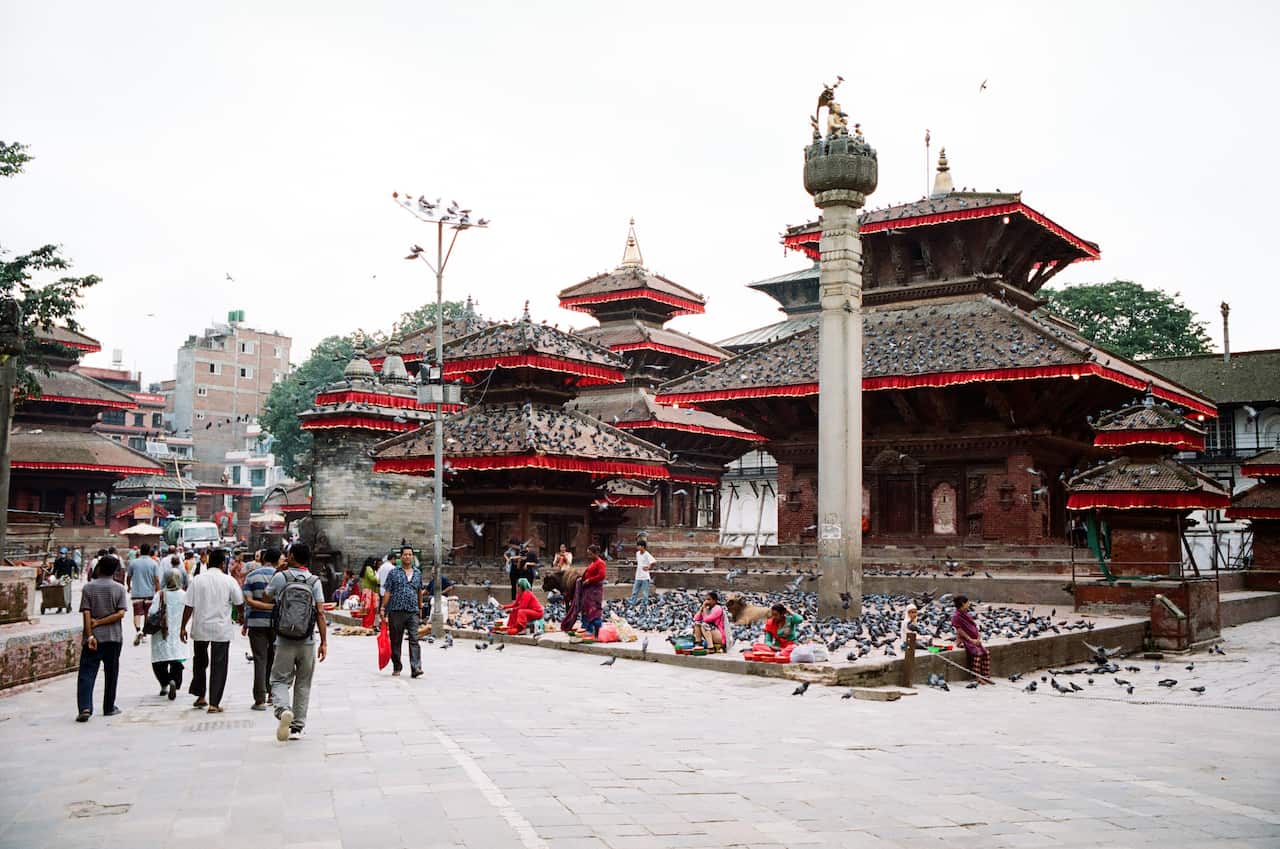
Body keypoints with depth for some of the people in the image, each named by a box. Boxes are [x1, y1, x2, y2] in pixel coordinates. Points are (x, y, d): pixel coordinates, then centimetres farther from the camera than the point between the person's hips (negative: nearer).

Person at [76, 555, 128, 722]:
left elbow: (86, 613, -8)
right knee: (111, 673, 12)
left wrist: (90, 635, -10)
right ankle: (109, 707, 19)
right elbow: (121, 613, -9)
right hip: (113, 638, 1)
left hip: (94, 637, -1)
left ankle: (85, 708, -15)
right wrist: (100, 622, -6)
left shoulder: (88, 587, -2)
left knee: (86, 674, -1)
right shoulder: (119, 589, 0)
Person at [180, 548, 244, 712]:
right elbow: (239, 602, 1)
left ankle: (200, 697, 27)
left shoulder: (197, 579, -3)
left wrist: (183, 627, 4)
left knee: (200, 662, 22)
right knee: (218, 665, 3)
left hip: (200, 628, 2)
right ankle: (214, 703, 0)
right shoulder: (228, 580, -7)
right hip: (221, 629, -2)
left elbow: (189, 606, -4)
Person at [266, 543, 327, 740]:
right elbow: (320, 613, -5)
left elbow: (267, 598, 13)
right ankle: (297, 727, 15)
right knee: (303, 684, 12)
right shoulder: (315, 581, -1)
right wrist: (324, 642, -2)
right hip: (307, 641, 2)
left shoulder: (281, 577, -4)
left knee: (280, 680, 6)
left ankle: (283, 709, -23)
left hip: (284, 641, -1)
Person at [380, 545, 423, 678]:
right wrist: (383, 610, -3)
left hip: (413, 612, 1)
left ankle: (415, 668, -18)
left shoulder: (418, 573, 13)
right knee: (396, 641, 7)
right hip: (396, 611, -1)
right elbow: (387, 592, 2)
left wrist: (420, 606, 28)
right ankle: (397, 667, 21)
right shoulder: (393, 573, 4)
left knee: (414, 640, -11)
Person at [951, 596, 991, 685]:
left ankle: (986, 676, -10)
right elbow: (960, 631, -12)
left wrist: (978, 638, -1)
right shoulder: (956, 616, -8)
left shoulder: (968, 615, 18)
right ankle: (978, 677, -28)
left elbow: (975, 627, 16)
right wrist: (971, 639, -16)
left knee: (986, 652, -12)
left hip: (974, 640, 8)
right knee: (977, 652, -29)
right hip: (964, 640, -8)